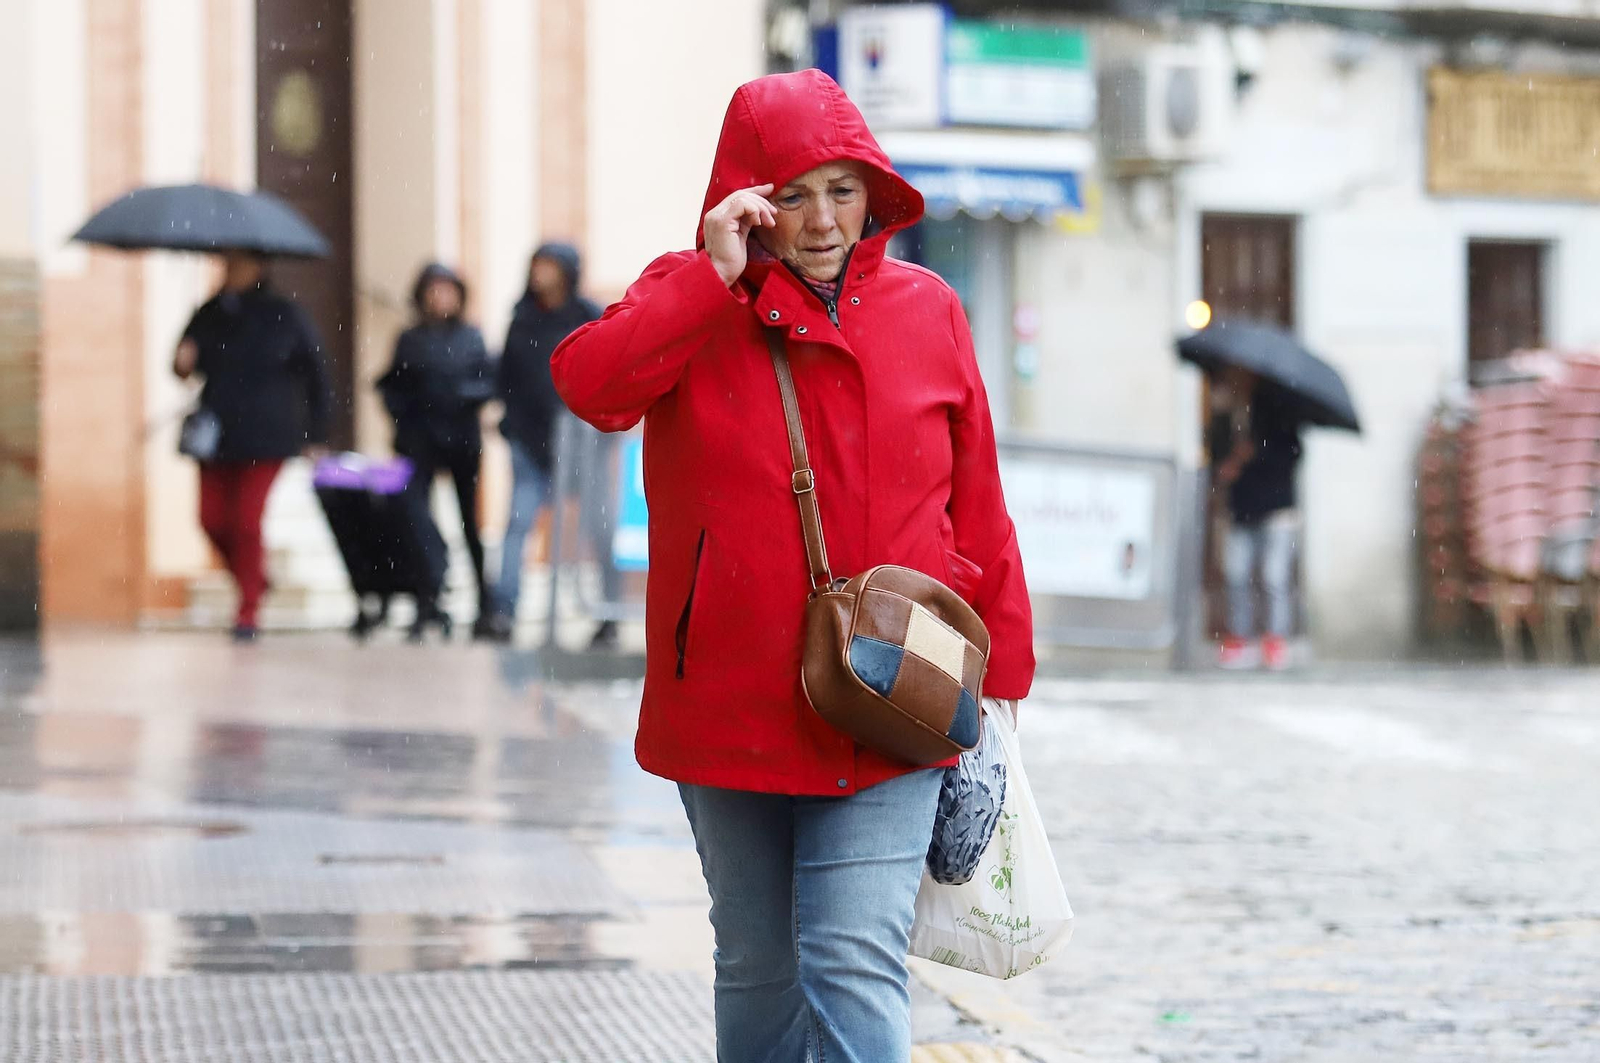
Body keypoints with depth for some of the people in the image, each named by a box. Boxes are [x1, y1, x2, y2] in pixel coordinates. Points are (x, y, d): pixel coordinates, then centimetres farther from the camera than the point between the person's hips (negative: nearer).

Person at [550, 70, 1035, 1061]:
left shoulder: (927, 311, 4)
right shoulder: (689, 300, 1)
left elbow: (978, 506, 9)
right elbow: (588, 382, -20)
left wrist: (1001, 672, 8)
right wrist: (716, 274, -20)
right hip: (731, 708, 1)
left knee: (855, 966, -14)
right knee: (758, 968, 15)